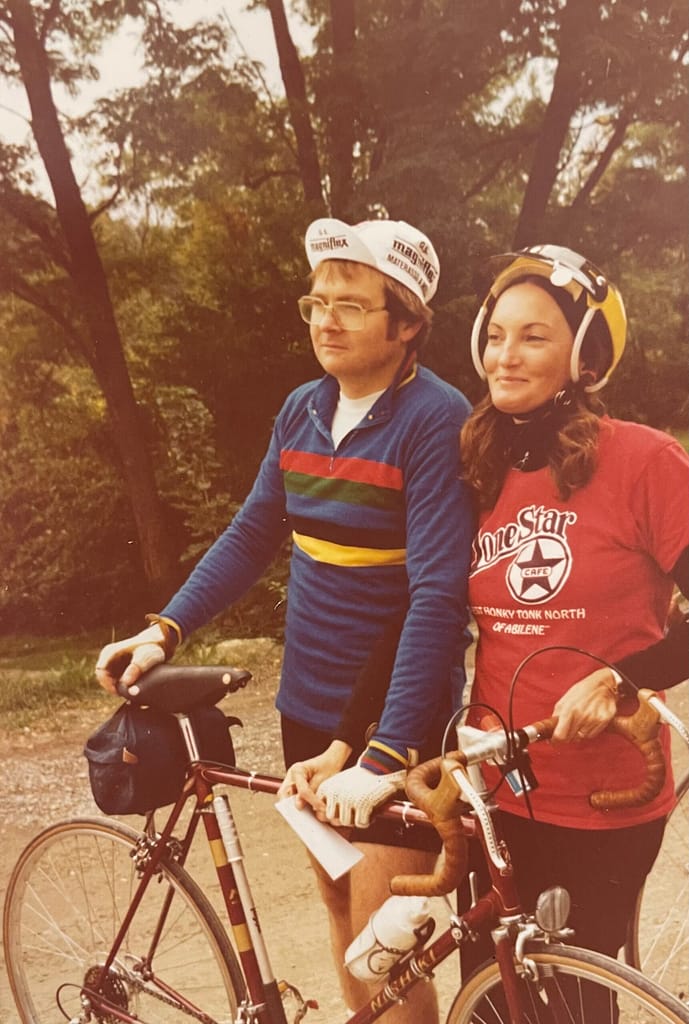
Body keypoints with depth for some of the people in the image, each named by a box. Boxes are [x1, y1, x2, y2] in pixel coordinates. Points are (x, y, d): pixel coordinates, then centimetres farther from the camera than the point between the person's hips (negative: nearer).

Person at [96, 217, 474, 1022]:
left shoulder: (436, 420, -18)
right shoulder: (302, 411, 4)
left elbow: (439, 593, -24)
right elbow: (252, 533, 12)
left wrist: (384, 757, -29)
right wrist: (163, 631, 1)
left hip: (395, 720, -6)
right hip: (310, 709, 6)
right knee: (337, 901, 18)